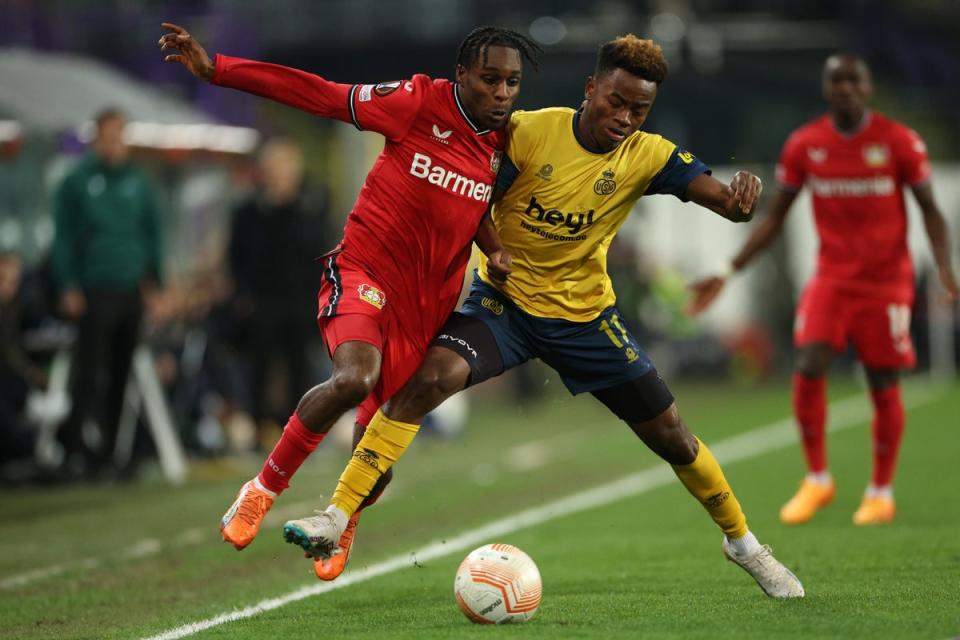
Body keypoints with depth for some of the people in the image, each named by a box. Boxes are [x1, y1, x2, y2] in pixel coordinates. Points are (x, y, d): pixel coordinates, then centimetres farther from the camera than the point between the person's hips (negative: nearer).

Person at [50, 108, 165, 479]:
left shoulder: (137, 182, 10)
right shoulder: (78, 182, 0)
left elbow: (154, 230, 16)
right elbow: (63, 237, 0)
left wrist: (153, 277, 8)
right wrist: (68, 286, -6)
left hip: (131, 291, 4)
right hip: (94, 291, -4)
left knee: (122, 374, 3)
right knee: (89, 369, -6)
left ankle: (108, 449, 7)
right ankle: (77, 444, -2)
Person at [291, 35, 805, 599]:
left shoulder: (647, 156, -12)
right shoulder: (529, 132, -16)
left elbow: (729, 203, -22)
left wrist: (741, 198, -46)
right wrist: (491, 255, -27)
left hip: (587, 314, 2)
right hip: (505, 298, -2)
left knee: (671, 436, 4)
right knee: (430, 377, -29)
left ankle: (743, 541, 30)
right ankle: (338, 519, -27)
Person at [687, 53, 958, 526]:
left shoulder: (900, 142, -6)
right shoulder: (803, 145, 1)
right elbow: (774, 217, 8)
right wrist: (728, 272, 1)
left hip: (887, 280, -2)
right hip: (832, 278, 2)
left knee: (884, 386, 0)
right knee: (807, 368, -16)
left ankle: (881, 492, 17)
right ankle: (817, 479, 0)